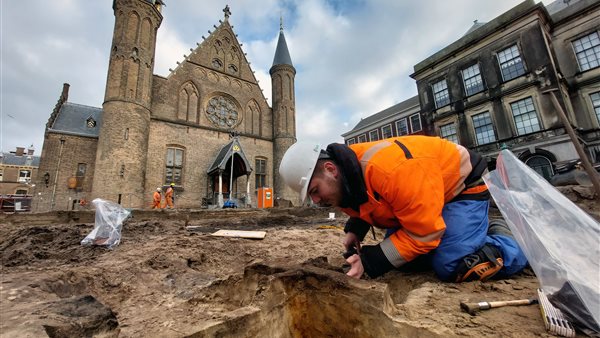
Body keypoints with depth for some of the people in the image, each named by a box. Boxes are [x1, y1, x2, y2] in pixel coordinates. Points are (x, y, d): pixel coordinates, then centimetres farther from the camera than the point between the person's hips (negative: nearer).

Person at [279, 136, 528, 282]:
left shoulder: (390, 171, -41)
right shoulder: (344, 177, -11)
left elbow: (423, 234, -31)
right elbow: (362, 205, 11)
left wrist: (369, 263, -31)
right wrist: (354, 231, -8)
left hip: (462, 184, -8)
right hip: (423, 205, 8)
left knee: (452, 266, -24)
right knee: (403, 255, 6)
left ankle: (500, 236, 8)